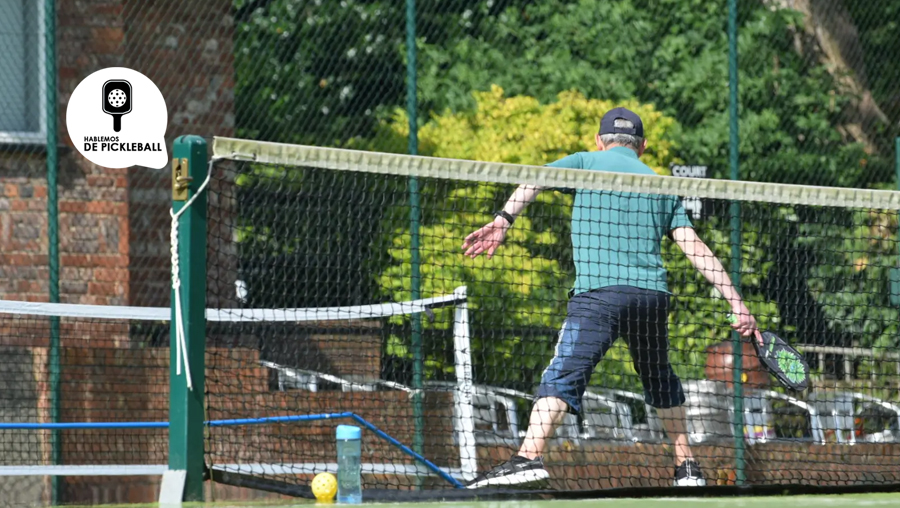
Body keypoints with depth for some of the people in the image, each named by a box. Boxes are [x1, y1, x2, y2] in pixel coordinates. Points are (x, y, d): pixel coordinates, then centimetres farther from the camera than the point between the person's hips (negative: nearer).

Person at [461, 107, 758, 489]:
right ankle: (687, 468, 27)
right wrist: (736, 303, 12)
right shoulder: (661, 186, 23)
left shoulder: (586, 162, 16)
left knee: (563, 377, -15)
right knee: (661, 381, 24)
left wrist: (503, 220, -15)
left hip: (599, 290, -4)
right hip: (653, 293, 4)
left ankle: (529, 457, -33)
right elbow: (697, 249, 15)